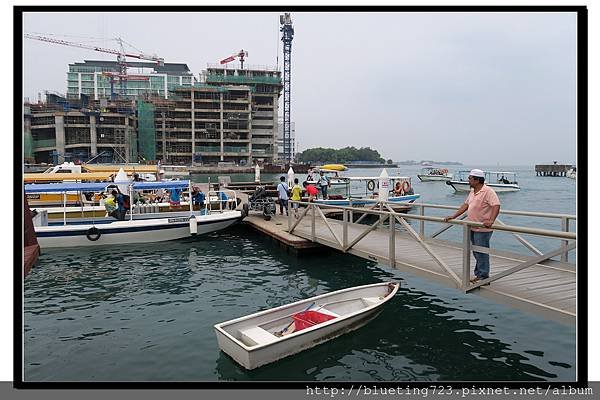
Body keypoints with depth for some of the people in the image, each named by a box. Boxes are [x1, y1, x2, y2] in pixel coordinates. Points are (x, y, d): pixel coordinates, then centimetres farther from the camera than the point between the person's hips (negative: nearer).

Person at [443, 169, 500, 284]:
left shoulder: (488, 191, -16)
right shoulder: (472, 192, 14)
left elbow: (496, 205, -25)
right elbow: (465, 205, 18)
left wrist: (491, 220, -37)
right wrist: (453, 217, 13)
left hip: (482, 229, -9)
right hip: (473, 228, 9)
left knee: (481, 253, -3)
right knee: (476, 253, 16)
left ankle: (483, 276, 6)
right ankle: (478, 274, 27)